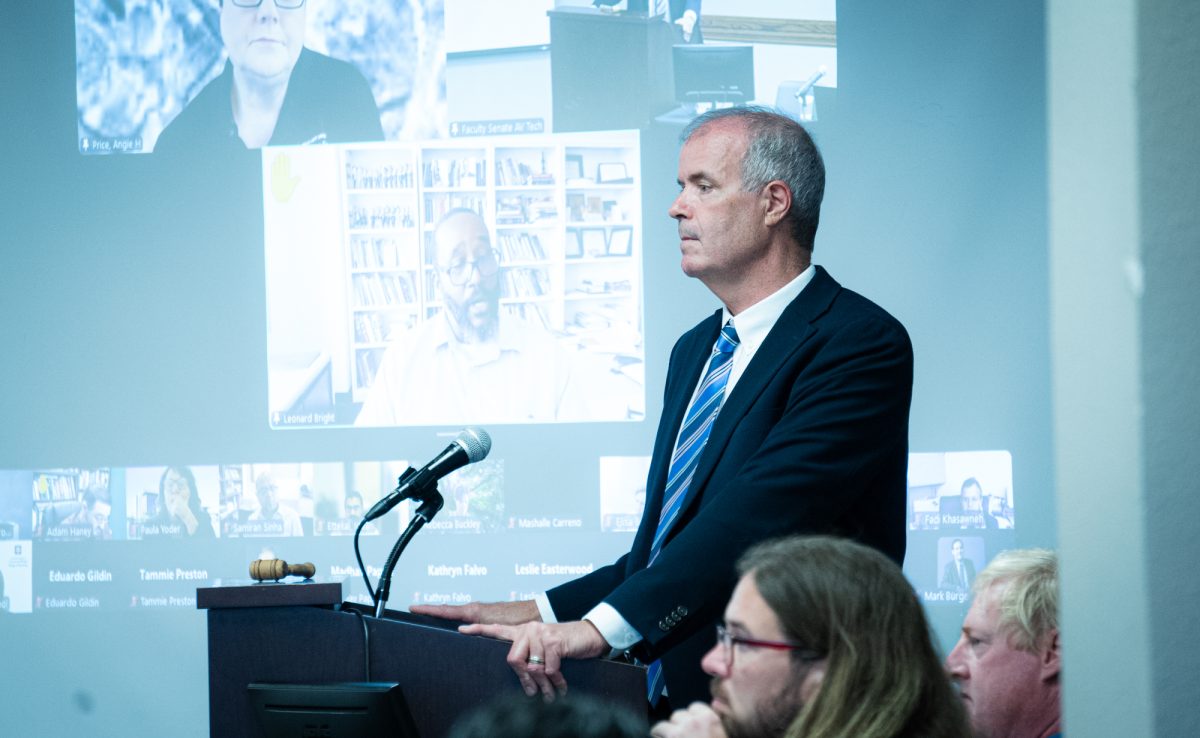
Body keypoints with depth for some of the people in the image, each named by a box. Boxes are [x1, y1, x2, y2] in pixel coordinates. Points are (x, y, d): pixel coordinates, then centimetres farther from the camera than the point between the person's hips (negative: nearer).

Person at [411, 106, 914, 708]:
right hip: (667, 696, 7)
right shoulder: (694, 351, 21)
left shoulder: (863, 343, -7)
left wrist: (604, 625, -25)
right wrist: (544, 613, 7)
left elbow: (756, 516, -19)